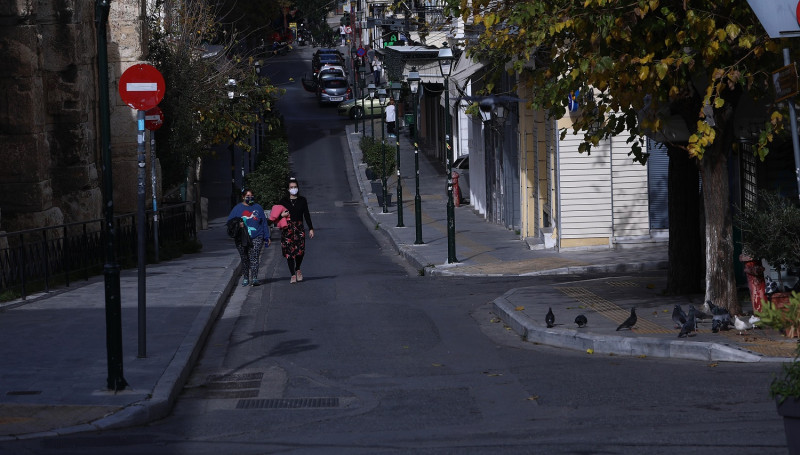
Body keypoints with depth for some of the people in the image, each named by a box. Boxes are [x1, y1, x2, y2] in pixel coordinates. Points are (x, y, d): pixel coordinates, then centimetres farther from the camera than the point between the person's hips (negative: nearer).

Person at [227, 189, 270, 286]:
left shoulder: (258, 208, 12)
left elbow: (264, 223, 14)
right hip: (242, 239, 1)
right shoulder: (238, 208, 9)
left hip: (256, 238, -1)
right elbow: (230, 221, 8)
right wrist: (237, 224, -13)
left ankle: (254, 278, -17)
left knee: (254, 258, -12)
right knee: (244, 259, 5)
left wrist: (266, 237, 11)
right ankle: (245, 278, 14)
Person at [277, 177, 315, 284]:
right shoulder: (284, 201, 6)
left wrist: (311, 229, 6)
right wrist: (281, 215, -11)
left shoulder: (302, 200, 8)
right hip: (287, 229, 0)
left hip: (299, 228, 0)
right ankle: (293, 275, 3)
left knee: (300, 251, -11)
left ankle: (297, 269, 17)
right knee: (289, 252, -4)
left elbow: (306, 215, 9)